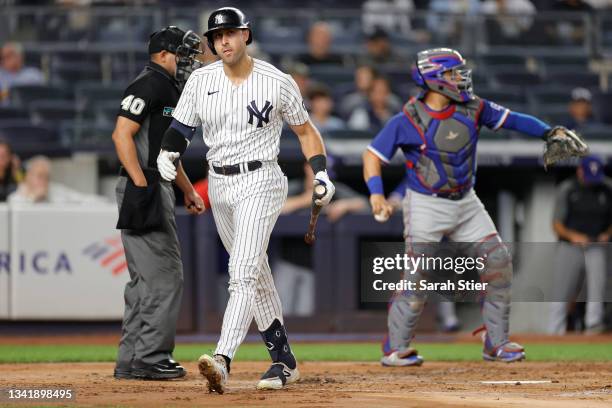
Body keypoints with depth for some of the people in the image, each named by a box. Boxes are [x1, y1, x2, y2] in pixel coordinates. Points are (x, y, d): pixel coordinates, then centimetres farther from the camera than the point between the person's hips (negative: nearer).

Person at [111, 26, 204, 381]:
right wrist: (143, 186, -24)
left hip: (157, 189, 11)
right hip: (144, 190, -11)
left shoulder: (169, 88, 21)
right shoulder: (149, 85, -11)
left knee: (146, 278, 11)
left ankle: (132, 361, 15)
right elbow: (122, 134, -20)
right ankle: (151, 358, -7)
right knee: (165, 276, -10)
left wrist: (188, 189, 26)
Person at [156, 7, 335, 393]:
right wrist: (168, 154, -15)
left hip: (259, 182, -6)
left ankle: (222, 361, -34)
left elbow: (305, 129, 4)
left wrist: (321, 172, -7)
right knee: (256, 275, 14)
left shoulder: (277, 82, -6)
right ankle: (284, 360, 25)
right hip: (219, 185, 6)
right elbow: (181, 129, 7)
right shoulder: (201, 80, 3)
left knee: (243, 273, -20)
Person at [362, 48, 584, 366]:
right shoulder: (408, 120, -14)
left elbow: (511, 119, 6)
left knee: (498, 264, 1)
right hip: (426, 205, -5)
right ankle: (395, 349, -1)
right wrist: (376, 193, -25)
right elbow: (373, 155, -10)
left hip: (466, 203, 5)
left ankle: (496, 343, 13)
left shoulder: (472, 109, -2)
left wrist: (549, 132, -7)